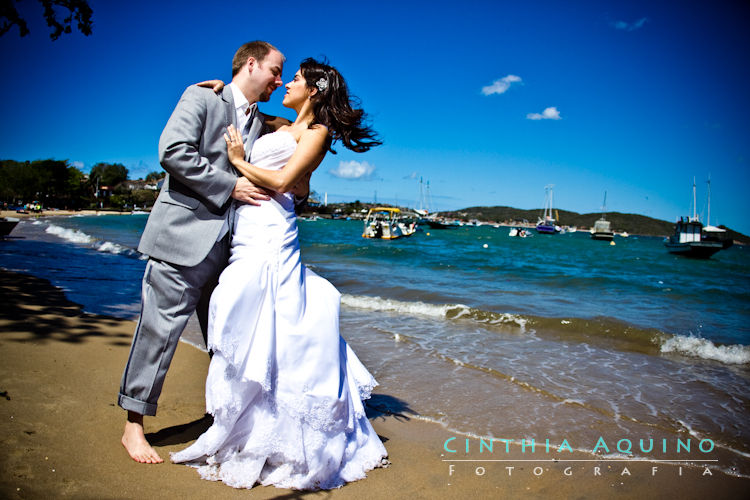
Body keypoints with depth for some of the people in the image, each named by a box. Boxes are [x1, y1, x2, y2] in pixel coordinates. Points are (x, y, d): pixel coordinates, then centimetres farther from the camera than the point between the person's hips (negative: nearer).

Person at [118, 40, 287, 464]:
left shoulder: (262, 124, 18)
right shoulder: (201, 97, 0)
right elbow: (174, 151, -14)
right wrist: (229, 186, -15)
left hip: (225, 246, 7)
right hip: (183, 235, -6)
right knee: (161, 328, -1)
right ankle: (134, 426, 13)